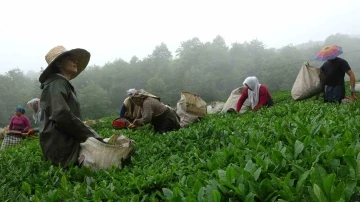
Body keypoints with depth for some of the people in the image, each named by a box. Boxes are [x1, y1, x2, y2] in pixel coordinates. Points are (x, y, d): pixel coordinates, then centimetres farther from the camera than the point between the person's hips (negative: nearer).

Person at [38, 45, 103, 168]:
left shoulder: (64, 84, 24)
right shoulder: (57, 83, -8)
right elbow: (61, 115, -22)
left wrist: (90, 135, 8)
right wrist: (91, 135, -16)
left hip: (68, 145, 10)